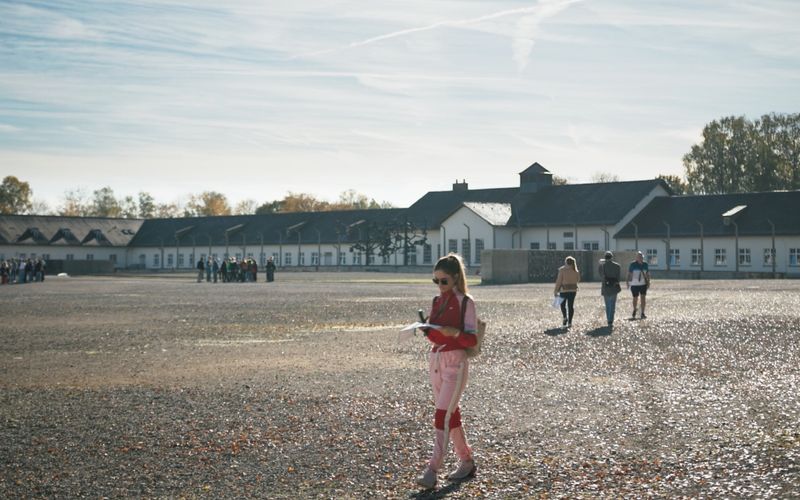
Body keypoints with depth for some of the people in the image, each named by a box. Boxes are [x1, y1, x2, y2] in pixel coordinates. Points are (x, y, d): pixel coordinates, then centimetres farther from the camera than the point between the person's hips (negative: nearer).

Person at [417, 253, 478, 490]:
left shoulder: (465, 302, -8)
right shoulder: (437, 301, 11)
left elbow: (472, 339, -11)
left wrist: (455, 333, -30)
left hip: (455, 363, -7)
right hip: (435, 360, 7)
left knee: (442, 415, -13)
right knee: (451, 414, 13)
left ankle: (432, 470, -16)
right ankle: (466, 461, 26)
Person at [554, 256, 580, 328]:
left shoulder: (562, 270, -10)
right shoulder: (576, 271, 0)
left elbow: (559, 281, -10)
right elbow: (578, 280, 12)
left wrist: (556, 291, -4)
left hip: (564, 290, -3)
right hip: (573, 290, 3)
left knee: (563, 304, 15)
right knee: (571, 305, 6)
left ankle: (565, 317, -5)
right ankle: (569, 322, 2)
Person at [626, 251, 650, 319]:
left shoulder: (645, 264, 6)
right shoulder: (633, 264, -5)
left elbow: (648, 274, 13)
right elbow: (629, 274, -2)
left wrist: (648, 282, 6)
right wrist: (628, 282, -6)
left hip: (643, 283, 2)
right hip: (634, 284, -2)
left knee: (643, 297, -6)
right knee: (635, 298, 6)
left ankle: (642, 313, -2)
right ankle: (634, 310, 33)